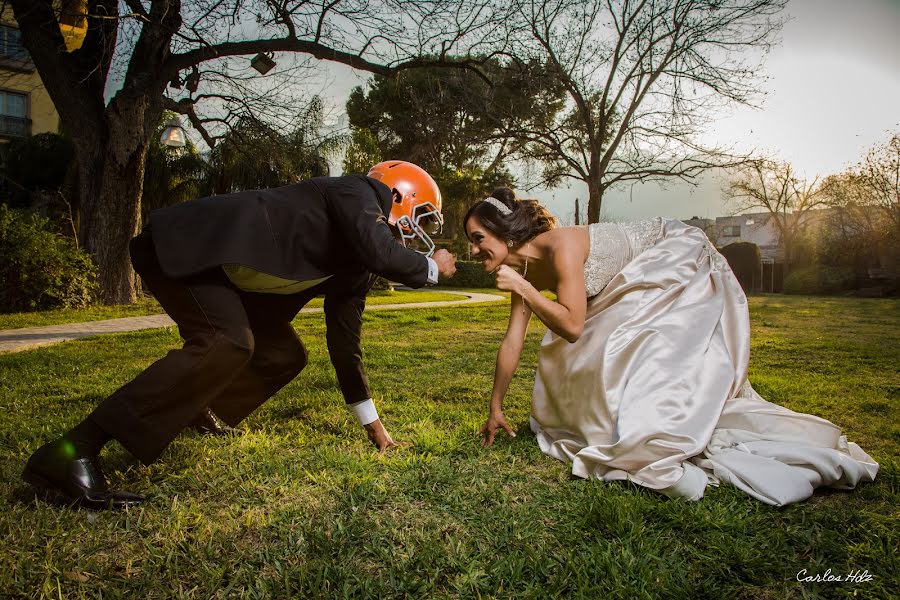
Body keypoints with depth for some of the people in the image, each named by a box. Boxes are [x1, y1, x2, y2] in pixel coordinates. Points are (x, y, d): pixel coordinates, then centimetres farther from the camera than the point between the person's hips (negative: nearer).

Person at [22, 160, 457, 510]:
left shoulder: (354, 265, 12)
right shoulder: (357, 194, -11)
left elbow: (344, 340, 16)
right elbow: (381, 254, -32)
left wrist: (371, 421, 19)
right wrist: (432, 267, -9)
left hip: (229, 274, 10)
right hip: (185, 246, -10)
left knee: (284, 355, 5)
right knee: (227, 343, -29)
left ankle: (190, 412, 24)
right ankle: (71, 452, -27)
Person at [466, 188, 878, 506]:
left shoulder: (561, 246, -31)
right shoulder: (523, 269, -6)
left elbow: (572, 325, -36)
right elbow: (512, 343, -3)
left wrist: (523, 290, -30)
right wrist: (495, 410, 0)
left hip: (682, 264, -8)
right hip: (644, 286, 9)